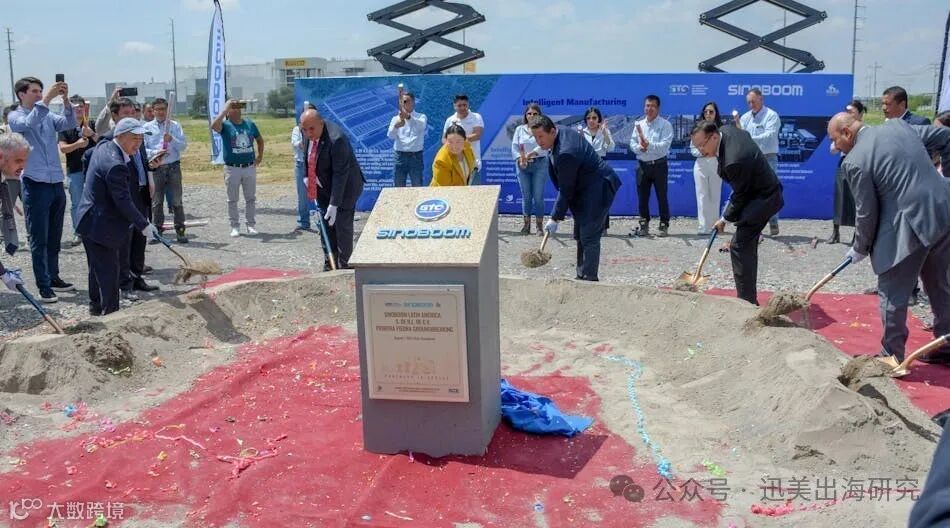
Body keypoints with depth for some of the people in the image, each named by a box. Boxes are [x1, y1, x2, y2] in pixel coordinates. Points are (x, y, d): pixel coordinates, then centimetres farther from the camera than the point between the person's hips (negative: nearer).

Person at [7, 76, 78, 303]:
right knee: (39, 239, -2)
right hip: (35, 184, -5)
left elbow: (70, 124, -4)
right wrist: (47, 99, -27)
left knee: (54, 237, 14)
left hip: (56, 183, 5)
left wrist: (65, 99, -18)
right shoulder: (16, 117, 0)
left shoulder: (49, 116, 12)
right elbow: (28, 123, -22)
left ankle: (53, 277, 25)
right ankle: (43, 286, 1)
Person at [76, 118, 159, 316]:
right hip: (100, 227, -11)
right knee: (109, 272, -4)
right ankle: (110, 312, 3)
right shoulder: (115, 165, -27)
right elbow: (124, 202, -25)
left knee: (98, 268, 23)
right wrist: (144, 225, -15)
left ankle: (96, 306, 37)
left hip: (91, 221, 11)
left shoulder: (103, 146, 4)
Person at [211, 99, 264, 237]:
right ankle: (235, 226, 12)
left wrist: (260, 156, 13)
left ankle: (250, 225, 19)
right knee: (232, 200, 4)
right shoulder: (225, 126, -5)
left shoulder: (249, 124, 7)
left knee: (251, 198, 9)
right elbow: (214, 126, -28)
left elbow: (260, 139, 22)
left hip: (250, 167, 3)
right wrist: (225, 109, -22)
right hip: (232, 168, -3)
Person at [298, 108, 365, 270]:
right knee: (327, 226, 11)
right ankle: (329, 264, 20)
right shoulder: (308, 134, -8)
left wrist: (334, 204, -29)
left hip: (344, 186, -7)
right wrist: (307, 176, 1)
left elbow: (340, 174, -29)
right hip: (324, 187, 7)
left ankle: (343, 266, 7)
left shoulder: (336, 140, -31)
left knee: (342, 226, -4)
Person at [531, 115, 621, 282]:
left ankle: (589, 278, -5)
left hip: (597, 189, -11)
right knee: (580, 235, 15)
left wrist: (555, 218, -17)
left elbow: (566, 191, -24)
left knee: (589, 237, -10)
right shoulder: (560, 131, 0)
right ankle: (582, 276, 24)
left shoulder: (565, 153, -31)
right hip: (585, 188, 11)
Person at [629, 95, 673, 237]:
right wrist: (640, 147, -16)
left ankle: (664, 226, 7)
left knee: (662, 197, 0)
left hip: (659, 165, -4)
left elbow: (664, 145, -15)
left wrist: (649, 145, -26)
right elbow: (633, 144, 5)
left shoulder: (665, 125, -4)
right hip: (642, 165, 4)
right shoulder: (638, 124, 10)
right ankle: (644, 225, 16)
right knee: (642, 197, 8)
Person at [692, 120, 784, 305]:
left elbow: (740, 196, -20)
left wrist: (725, 219, -6)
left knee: (739, 246, -13)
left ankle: (747, 300, -9)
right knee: (747, 246, 17)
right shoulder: (725, 130, -6)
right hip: (763, 193, 11)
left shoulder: (734, 161, -34)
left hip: (762, 199, -11)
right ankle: (749, 298, 26)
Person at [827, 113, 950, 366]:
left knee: (892, 296, 7)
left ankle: (892, 357, 17)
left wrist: (860, 248, 7)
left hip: (910, 228, -8)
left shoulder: (855, 161, -13)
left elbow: (866, 213, -8)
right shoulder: (898, 124, 8)